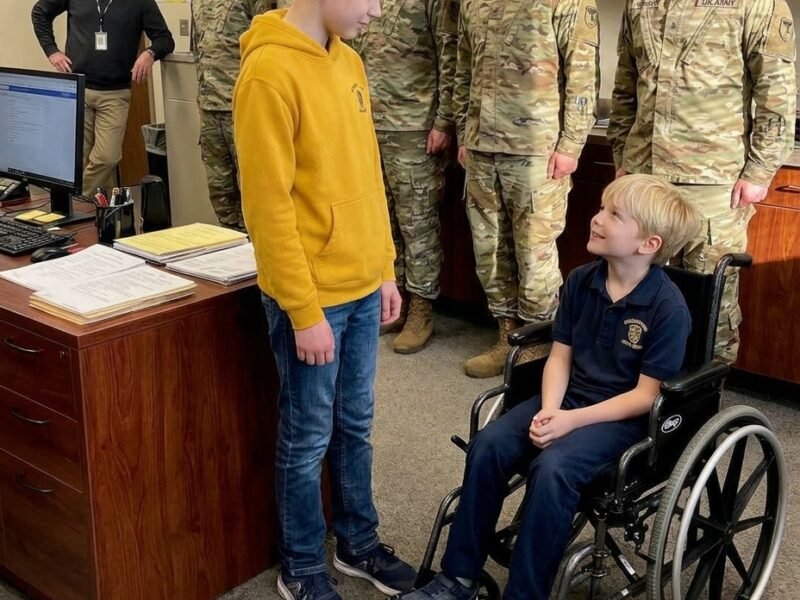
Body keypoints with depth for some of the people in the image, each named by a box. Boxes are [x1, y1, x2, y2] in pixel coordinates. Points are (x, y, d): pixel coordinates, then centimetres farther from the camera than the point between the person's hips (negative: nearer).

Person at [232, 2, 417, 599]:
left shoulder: (348, 61, 8)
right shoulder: (270, 72, -18)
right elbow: (268, 205, -19)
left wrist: (385, 270, 14)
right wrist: (304, 312, -17)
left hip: (362, 287, 7)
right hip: (313, 296, -7)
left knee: (354, 425, 19)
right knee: (308, 438, 8)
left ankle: (359, 543, 37)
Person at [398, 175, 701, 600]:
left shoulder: (668, 307, -17)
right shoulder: (580, 281, 2)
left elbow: (646, 395, -16)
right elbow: (560, 356, 5)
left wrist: (572, 420, -21)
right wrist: (548, 409, -14)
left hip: (624, 416, -6)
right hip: (566, 399, 6)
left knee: (552, 467, -31)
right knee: (488, 445, -16)